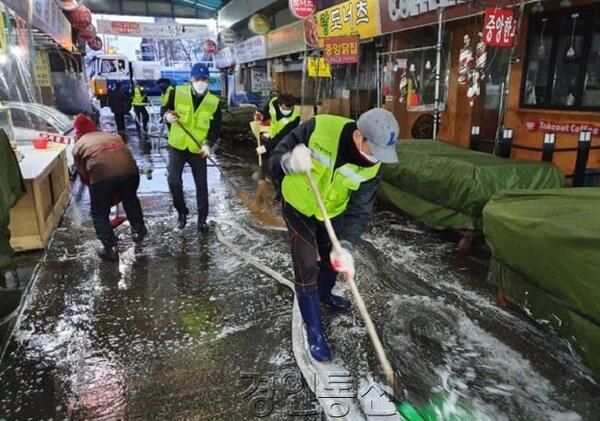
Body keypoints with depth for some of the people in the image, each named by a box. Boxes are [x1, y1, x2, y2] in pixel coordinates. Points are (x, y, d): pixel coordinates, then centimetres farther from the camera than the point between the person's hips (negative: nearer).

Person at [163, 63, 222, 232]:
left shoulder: (214, 102, -5)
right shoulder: (177, 92, -6)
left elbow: (216, 127, -1)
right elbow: (165, 110, 6)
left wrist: (208, 144, -18)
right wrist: (168, 116, -20)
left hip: (198, 149, 0)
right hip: (177, 146, 0)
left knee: (201, 185, 6)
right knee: (174, 181, -6)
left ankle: (202, 218, 22)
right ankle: (181, 211, 20)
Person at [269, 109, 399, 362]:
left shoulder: (372, 167, -23)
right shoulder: (319, 128, -33)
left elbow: (360, 211, -21)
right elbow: (276, 158, -22)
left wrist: (345, 246, -35)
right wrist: (289, 162, -45)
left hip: (333, 212, 4)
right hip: (299, 207, -4)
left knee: (333, 260, 21)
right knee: (306, 269, -6)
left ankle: (324, 294, 54)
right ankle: (314, 331, 12)